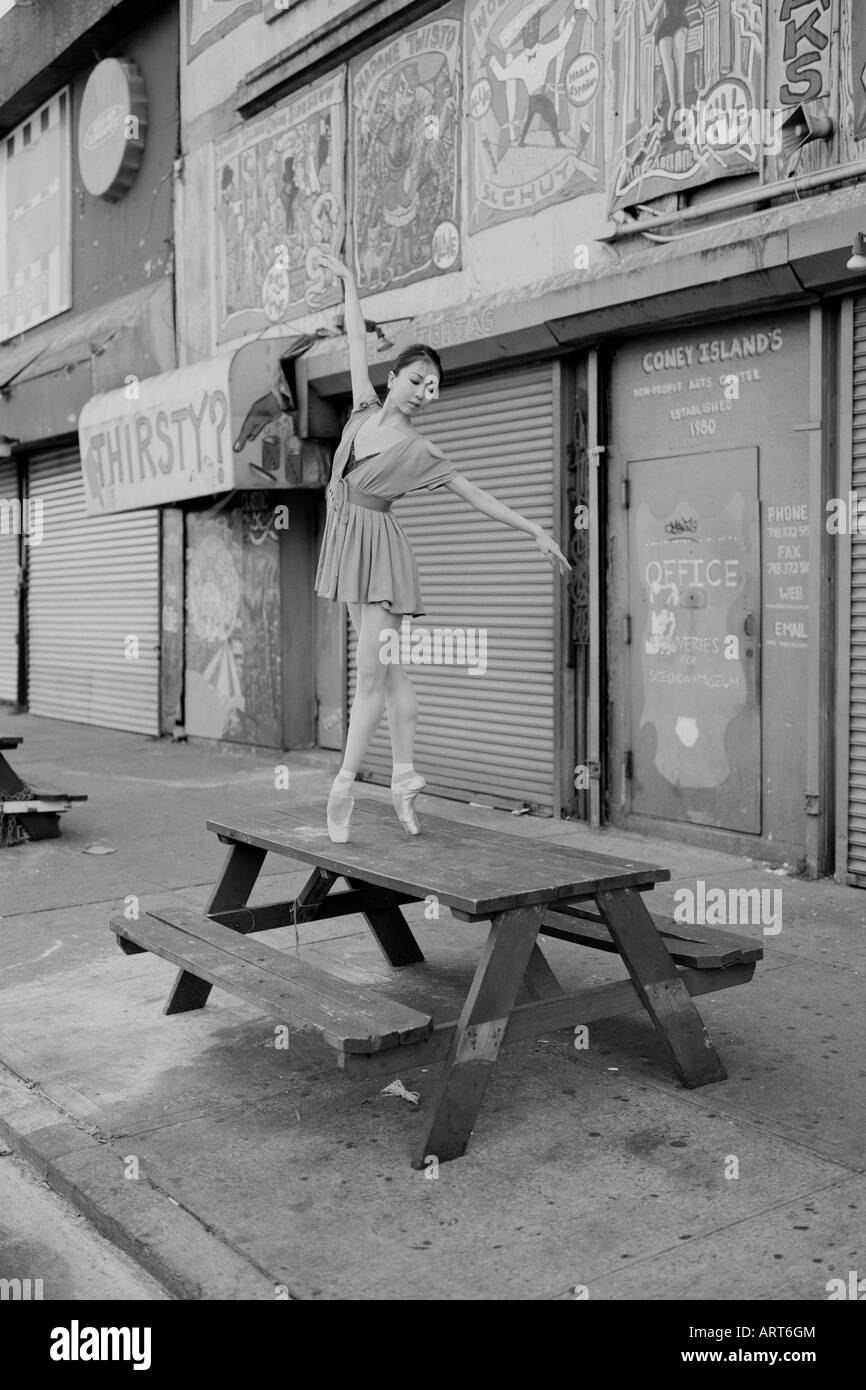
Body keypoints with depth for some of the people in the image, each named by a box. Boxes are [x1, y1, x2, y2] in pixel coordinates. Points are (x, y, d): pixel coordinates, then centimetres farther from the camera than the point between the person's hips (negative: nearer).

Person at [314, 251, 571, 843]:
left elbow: (478, 496, 0)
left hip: (379, 546, -5)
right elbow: (358, 341, 16)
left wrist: (538, 532, -1)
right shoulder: (365, 407, 5)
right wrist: (348, 282, 25)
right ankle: (405, 777, 15)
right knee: (388, 668, 9)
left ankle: (344, 787, -6)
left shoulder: (418, 450, -6)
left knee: (373, 672, -7)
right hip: (350, 543, 5)